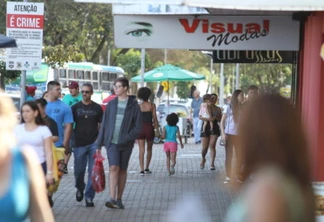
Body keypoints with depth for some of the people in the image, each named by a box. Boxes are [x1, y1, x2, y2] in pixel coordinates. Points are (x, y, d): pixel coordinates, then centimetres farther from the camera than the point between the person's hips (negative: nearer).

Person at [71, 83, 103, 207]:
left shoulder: (97, 108, 6)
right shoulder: (75, 108, 6)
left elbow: (101, 126, 8)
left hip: (93, 143, 0)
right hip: (79, 144, 1)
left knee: (92, 172, -2)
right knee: (79, 170, 4)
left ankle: (89, 197, 4)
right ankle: (80, 188, 33)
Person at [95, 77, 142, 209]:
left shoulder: (133, 105, 0)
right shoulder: (111, 104, 8)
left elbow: (138, 126, -3)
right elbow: (104, 124, 10)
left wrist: (127, 138, -15)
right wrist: (99, 144, 7)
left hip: (126, 144, -1)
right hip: (111, 142, 1)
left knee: (122, 170, 7)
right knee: (114, 167, -14)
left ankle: (119, 199, 16)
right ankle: (112, 198, -20)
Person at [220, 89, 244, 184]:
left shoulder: (242, 108, 4)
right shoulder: (229, 107, -5)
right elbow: (222, 121, -3)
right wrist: (223, 133, -13)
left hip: (239, 135, 4)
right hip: (229, 134, -4)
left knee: (239, 156, 10)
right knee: (228, 156, 1)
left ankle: (238, 176, 22)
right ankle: (228, 177, 6)